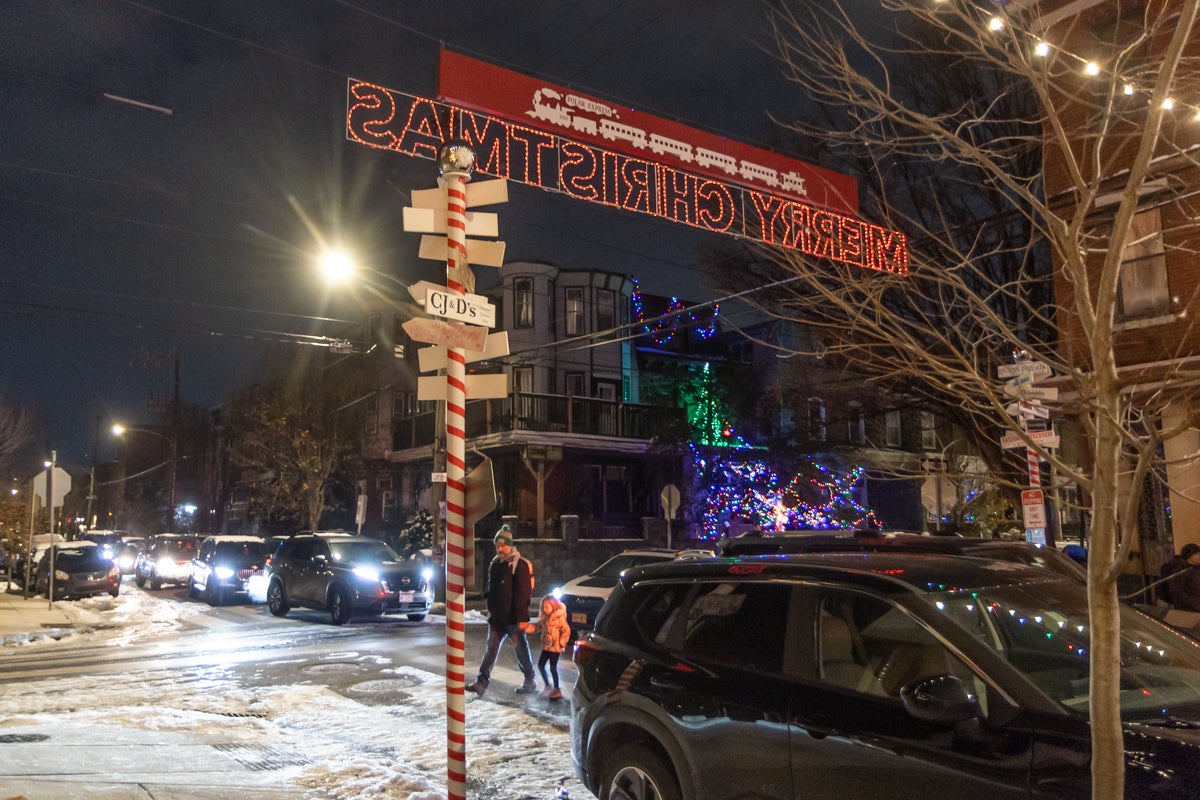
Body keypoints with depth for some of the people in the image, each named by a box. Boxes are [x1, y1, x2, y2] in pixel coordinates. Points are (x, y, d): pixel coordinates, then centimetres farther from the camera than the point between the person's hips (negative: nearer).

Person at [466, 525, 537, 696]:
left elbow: (523, 593, -18)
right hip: (496, 617, 7)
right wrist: (490, 608, 18)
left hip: (513, 618, -7)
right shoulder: (495, 563, 11)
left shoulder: (519, 565, -14)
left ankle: (530, 683, 17)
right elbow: (489, 587, 23)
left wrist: (521, 617, -21)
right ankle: (481, 682, 5)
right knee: (491, 648, 5)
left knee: (521, 649, 4)